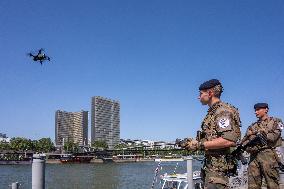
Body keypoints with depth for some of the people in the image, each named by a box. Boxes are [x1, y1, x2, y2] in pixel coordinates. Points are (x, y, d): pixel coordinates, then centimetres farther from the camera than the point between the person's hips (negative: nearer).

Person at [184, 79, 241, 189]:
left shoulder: (223, 111, -14)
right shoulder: (212, 112, 17)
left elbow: (228, 140, -25)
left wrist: (200, 145, -21)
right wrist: (195, 143, 4)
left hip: (219, 165, -10)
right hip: (211, 163, 10)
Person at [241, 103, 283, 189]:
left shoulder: (275, 121, 12)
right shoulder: (252, 126, 24)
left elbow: (273, 136, -5)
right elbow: (244, 142, 15)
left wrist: (256, 133, 2)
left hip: (268, 155, -4)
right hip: (254, 157, 4)